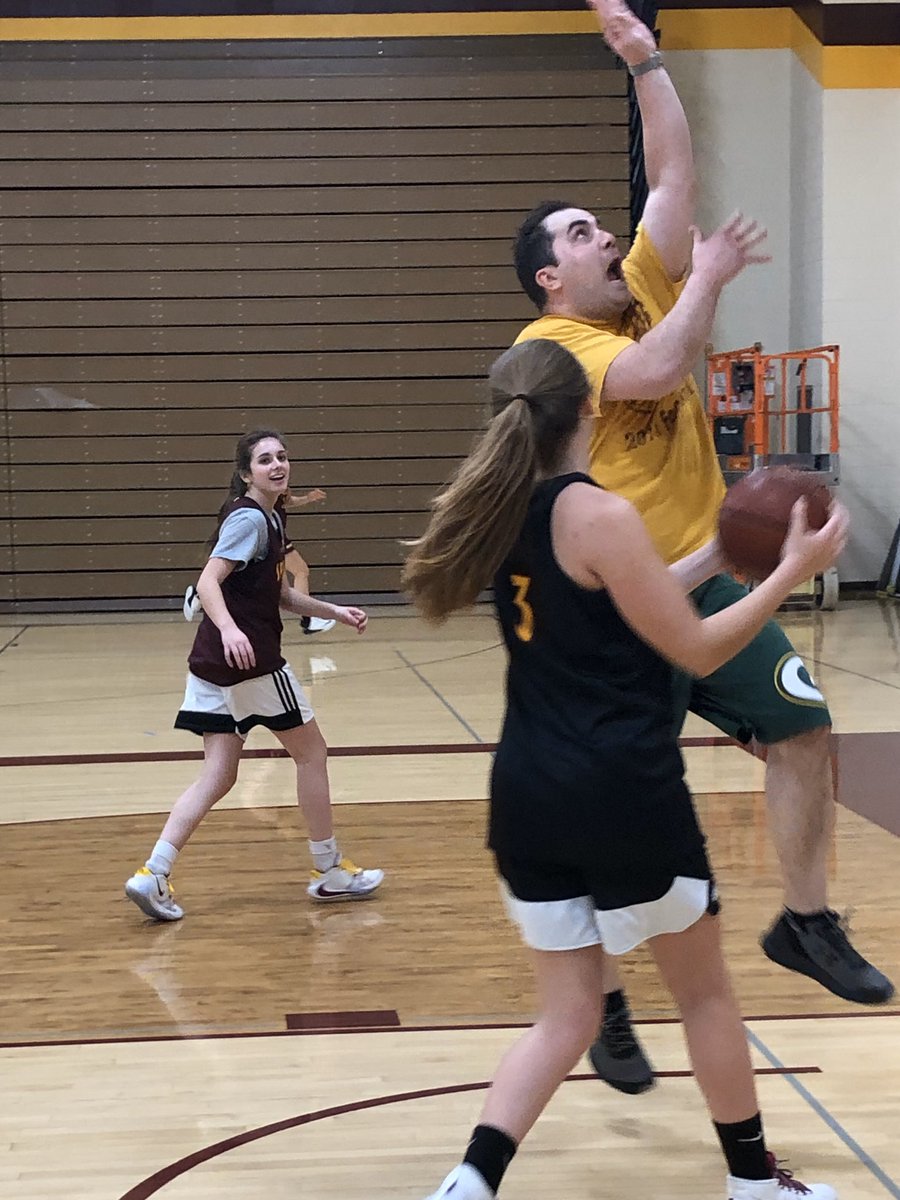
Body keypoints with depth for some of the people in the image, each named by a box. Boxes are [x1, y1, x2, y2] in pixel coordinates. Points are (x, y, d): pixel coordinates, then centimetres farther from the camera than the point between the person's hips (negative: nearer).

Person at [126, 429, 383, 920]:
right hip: (248, 659, -9)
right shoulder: (249, 518, -12)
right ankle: (329, 870, 18)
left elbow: (279, 594, 26)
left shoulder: (267, 519, 17)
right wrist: (229, 628, -40)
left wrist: (336, 612, 20)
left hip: (218, 662, 9)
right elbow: (208, 582, -24)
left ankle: (152, 875, -2)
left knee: (218, 777, 7)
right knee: (312, 752, 7)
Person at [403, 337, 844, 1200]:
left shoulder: (501, 512, 8)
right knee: (704, 993, 15)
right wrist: (793, 569, 0)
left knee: (566, 1014, 14)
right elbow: (697, 650, -8)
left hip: (528, 794, 7)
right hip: (622, 793, -6)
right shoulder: (599, 515, -14)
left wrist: (717, 553, 22)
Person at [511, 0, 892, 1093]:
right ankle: (605, 1004, 16)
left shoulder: (648, 293, 10)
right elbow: (657, 369, -28)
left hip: (704, 578, 7)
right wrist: (710, 276, -14)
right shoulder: (549, 345, -11)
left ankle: (805, 922, 15)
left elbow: (674, 172, 8)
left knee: (802, 727, -3)